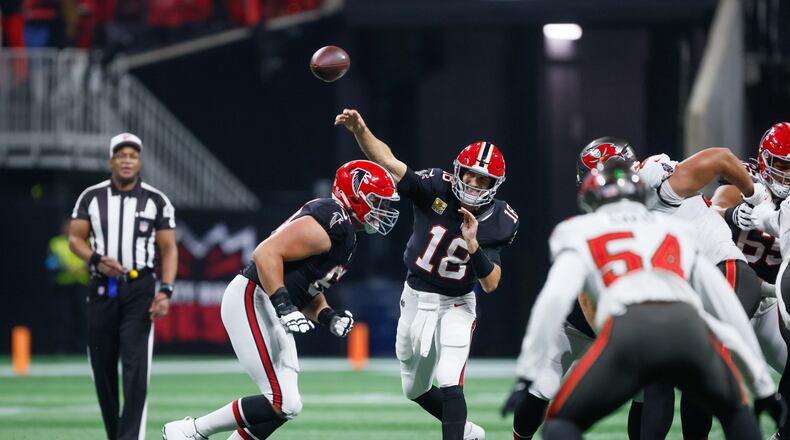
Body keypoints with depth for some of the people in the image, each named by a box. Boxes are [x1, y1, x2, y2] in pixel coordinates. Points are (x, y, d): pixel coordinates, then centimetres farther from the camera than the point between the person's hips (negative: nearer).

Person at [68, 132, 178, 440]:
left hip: (139, 289, -2)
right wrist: (96, 259, -15)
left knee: (136, 368, -13)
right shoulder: (92, 197, 7)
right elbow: (75, 238, 7)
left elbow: (169, 249, 1)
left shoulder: (156, 201, 2)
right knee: (102, 367, 5)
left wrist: (165, 291, -12)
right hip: (101, 288, 2)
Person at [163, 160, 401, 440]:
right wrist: (284, 305, -27)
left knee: (285, 406, 9)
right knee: (283, 404, -14)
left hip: (271, 312, 11)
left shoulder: (345, 234, 17)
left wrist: (328, 318, 4)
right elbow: (266, 253, -23)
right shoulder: (330, 223, -16)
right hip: (252, 301, -11)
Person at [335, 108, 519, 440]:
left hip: (456, 305, -3)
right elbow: (386, 160, -26)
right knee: (415, 390, 18)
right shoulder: (435, 189, -17)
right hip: (415, 300, 3)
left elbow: (491, 284, -19)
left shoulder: (496, 223, -16)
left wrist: (472, 244, -35)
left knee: (449, 384, -22)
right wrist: (359, 129, -43)